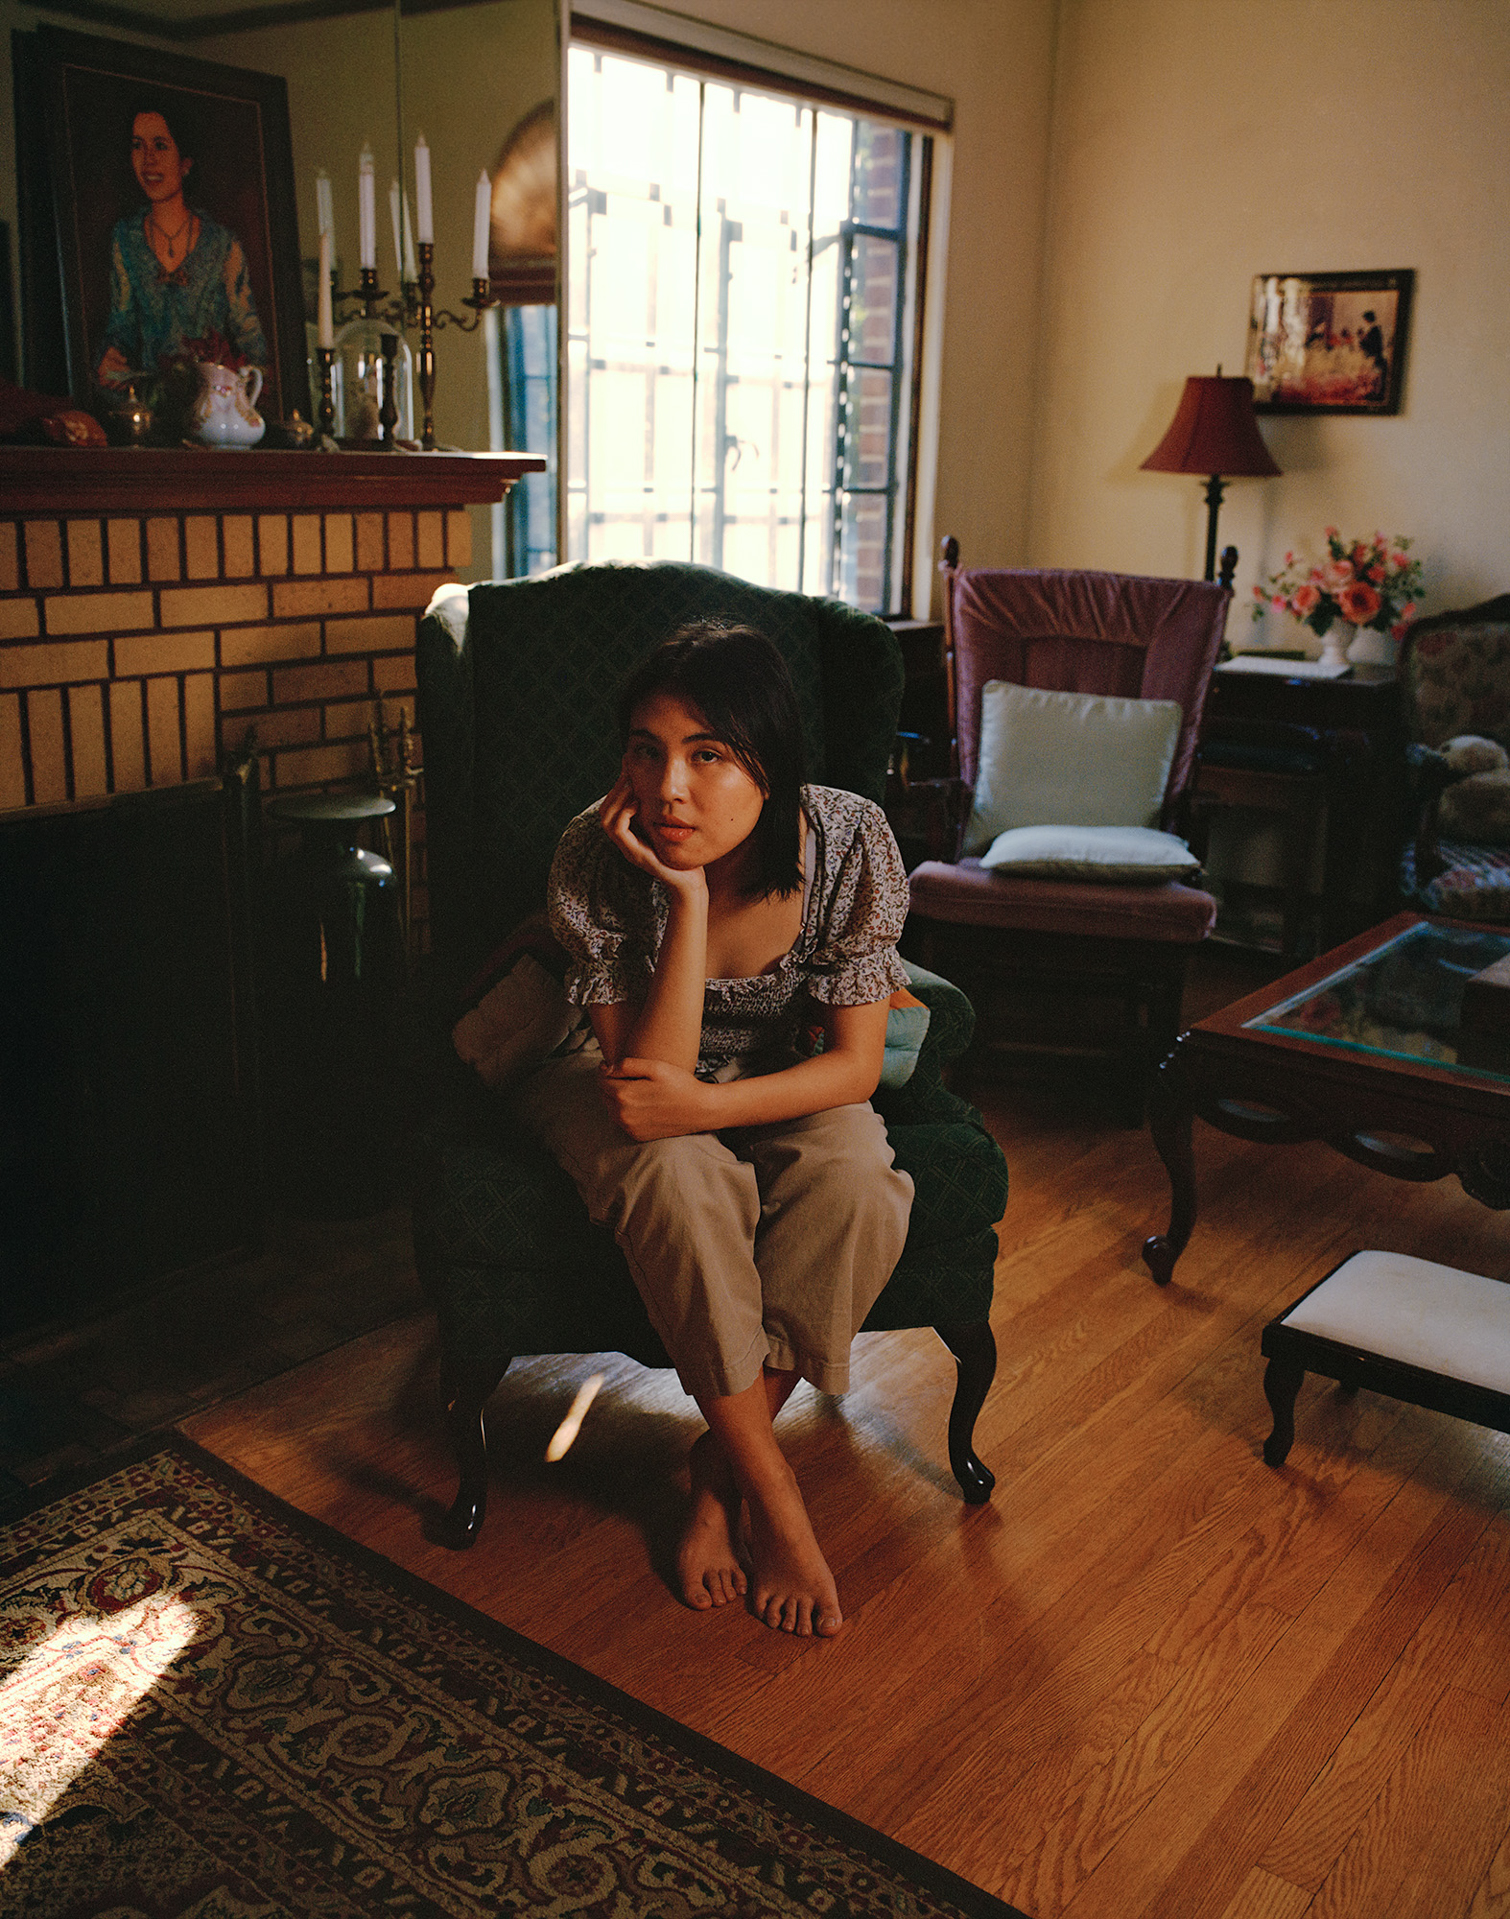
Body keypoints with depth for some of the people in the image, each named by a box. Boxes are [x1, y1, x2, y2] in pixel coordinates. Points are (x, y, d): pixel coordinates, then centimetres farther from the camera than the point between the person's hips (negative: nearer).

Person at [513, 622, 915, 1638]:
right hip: (622, 1077, -1)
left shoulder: (850, 841, -24)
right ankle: (774, 1495, -16)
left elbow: (854, 1064, -18)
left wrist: (703, 1107, -34)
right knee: (683, 1184, -35)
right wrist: (689, 897, -40)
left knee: (856, 1188, -30)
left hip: (778, 1084, 2)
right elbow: (652, 1064, -30)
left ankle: (721, 1466, -9)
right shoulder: (598, 858, -28)